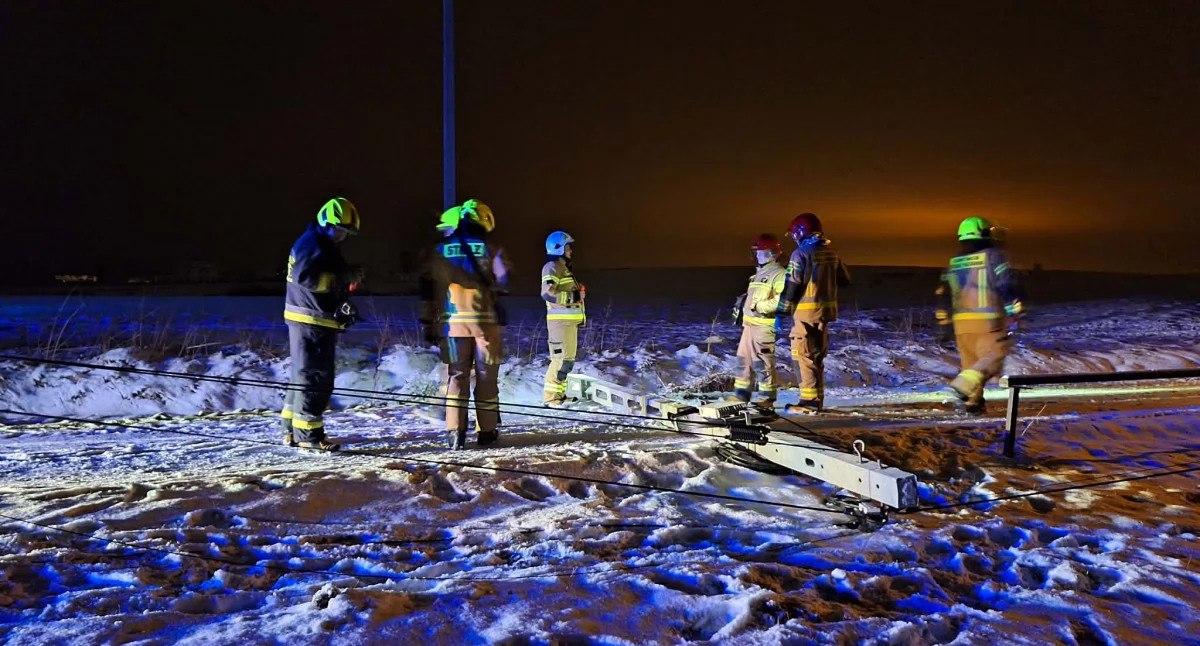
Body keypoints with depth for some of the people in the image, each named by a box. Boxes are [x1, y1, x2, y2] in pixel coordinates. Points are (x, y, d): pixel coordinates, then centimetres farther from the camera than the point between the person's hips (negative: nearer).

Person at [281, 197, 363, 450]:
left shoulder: (328, 246, 21)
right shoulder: (310, 243, -11)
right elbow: (305, 277, -24)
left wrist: (345, 306, 8)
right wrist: (343, 278, -22)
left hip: (322, 321, 10)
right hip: (309, 320, -10)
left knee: (306, 375, 14)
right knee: (314, 377, -8)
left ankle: (293, 430, 22)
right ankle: (308, 433, -4)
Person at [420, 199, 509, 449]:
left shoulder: (442, 250, 8)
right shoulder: (490, 249, 0)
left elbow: (431, 287, 7)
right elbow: (503, 282, -8)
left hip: (453, 320, 2)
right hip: (484, 319, -2)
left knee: (457, 375, 6)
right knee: (486, 376, 5)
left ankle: (455, 431, 0)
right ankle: (486, 431, 9)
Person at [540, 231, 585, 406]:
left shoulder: (563, 267, 21)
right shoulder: (552, 267, -11)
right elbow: (548, 293, -24)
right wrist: (572, 296, -25)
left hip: (569, 320, 10)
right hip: (560, 320, -10)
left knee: (568, 358, 13)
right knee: (561, 358, -13)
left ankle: (559, 393, 20)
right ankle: (551, 396, -10)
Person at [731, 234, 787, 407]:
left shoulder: (779, 273, -9)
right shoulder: (758, 273, 23)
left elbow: (783, 300, -20)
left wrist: (762, 307, -21)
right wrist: (741, 306, 20)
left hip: (764, 324, -10)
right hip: (749, 323, 10)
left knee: (763, 362, -8)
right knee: (744, 359, 12)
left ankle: (766, 398, -2)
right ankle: (741, 394, 18)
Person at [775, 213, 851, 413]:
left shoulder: (801, 253, -12)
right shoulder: (831, 252, 9)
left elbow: (792, 286, -14)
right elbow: (845, 280, 18)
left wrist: (781, 312, -8)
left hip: (806, 311, -7)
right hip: (826, 309, 8)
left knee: (802, 356, -3)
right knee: (817, 355, 15)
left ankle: (809, 401, -5)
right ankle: (818, 400, 19)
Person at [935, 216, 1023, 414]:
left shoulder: (954, 263, 16)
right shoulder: (993, 255, -1)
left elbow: (943, 296, 17)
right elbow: (1007, 285, -11)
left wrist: (945, 325, 22)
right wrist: (1017, 314, -10)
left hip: (961, 322, 6)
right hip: (988, 320, -6)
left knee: (970, 362, 13)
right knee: (993, 358, -7)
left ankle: (972, 401, 9)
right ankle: (964, 384, -28)